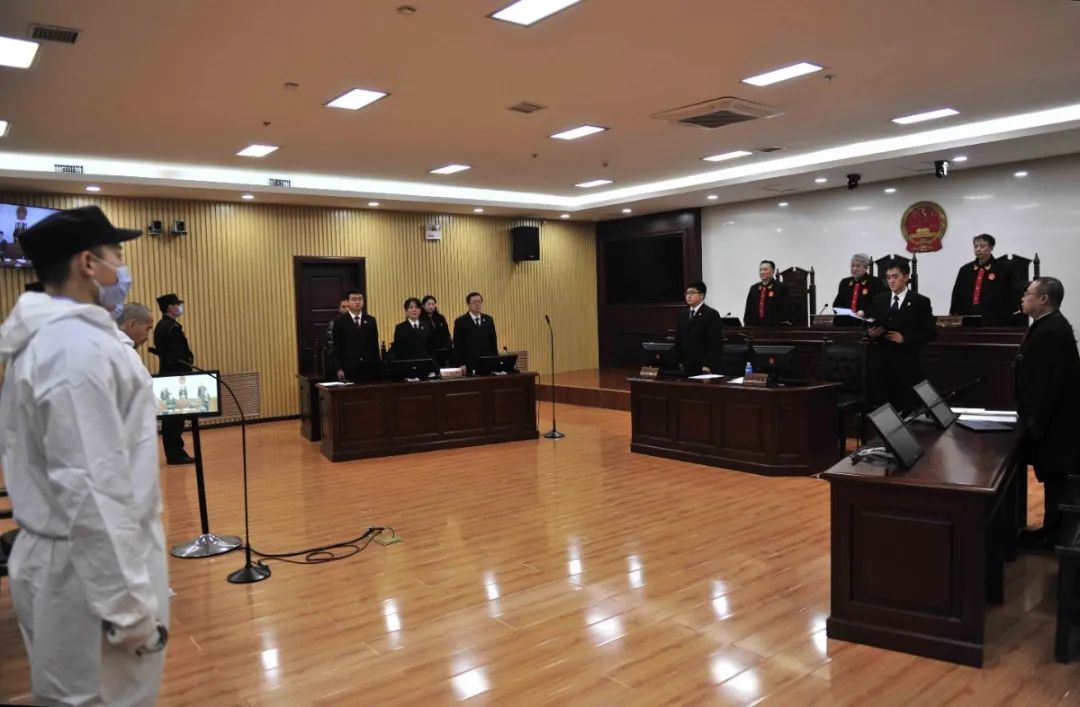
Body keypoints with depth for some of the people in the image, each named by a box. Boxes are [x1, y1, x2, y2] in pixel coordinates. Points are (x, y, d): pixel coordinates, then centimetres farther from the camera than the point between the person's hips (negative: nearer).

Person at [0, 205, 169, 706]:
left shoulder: (47, 337, 10)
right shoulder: (80, 348, -22)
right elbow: (92, 491, -26)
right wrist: (130, 608, -23)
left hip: (63, 555, 10)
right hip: (92, 567, -10)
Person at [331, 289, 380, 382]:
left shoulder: (371, 320, 12)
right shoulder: (340, 321, 3)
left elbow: (375, 345, 11)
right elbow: (337, 347, 0)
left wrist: (377, 366, 5)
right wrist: (339, 369, -8)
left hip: (369, 368, 2)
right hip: (349, 369, -2)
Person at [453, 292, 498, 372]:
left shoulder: (488, 320, 12)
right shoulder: (460, 322, -1)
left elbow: (493, 342, 13)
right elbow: (457, 346, -3)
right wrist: (461, 365, -10)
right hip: (469, 365, -4)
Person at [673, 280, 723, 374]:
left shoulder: (712, 314, -4)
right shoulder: (682, 315, 14)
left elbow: (714, 342, -10)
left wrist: (708, 365, -15)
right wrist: (679, 361, 8)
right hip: (687, 366, 5)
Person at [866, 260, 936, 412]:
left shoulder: (921, 302, 2)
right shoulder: (878, 300, 13)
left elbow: (929, 333, -3)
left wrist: (904, 339, -15)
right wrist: (871, 333, -7)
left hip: (905, 363, -3)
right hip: (880, 361, 3)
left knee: (904, 407, -1)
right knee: (879, 404, 0)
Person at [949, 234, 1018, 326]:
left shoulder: (1004, 269, 3)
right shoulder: (965, 270, 15)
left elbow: (1011, 300, 0)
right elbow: (956, 298, 15)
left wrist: (1007, 325, -8)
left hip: (993, 323, -3)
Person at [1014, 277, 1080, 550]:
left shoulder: (1051, 330, -22)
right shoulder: (1049, 326, 10)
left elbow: (1047, 382, -26)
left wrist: (1034, 422, -23)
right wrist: (1031, 417, 18)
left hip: (1051, 422, -10)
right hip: (1050, 419, 10)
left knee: (1051, 477, 2)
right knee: (1051, 477, 16)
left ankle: (1050, 534, 14)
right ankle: (1051, 528, 26)